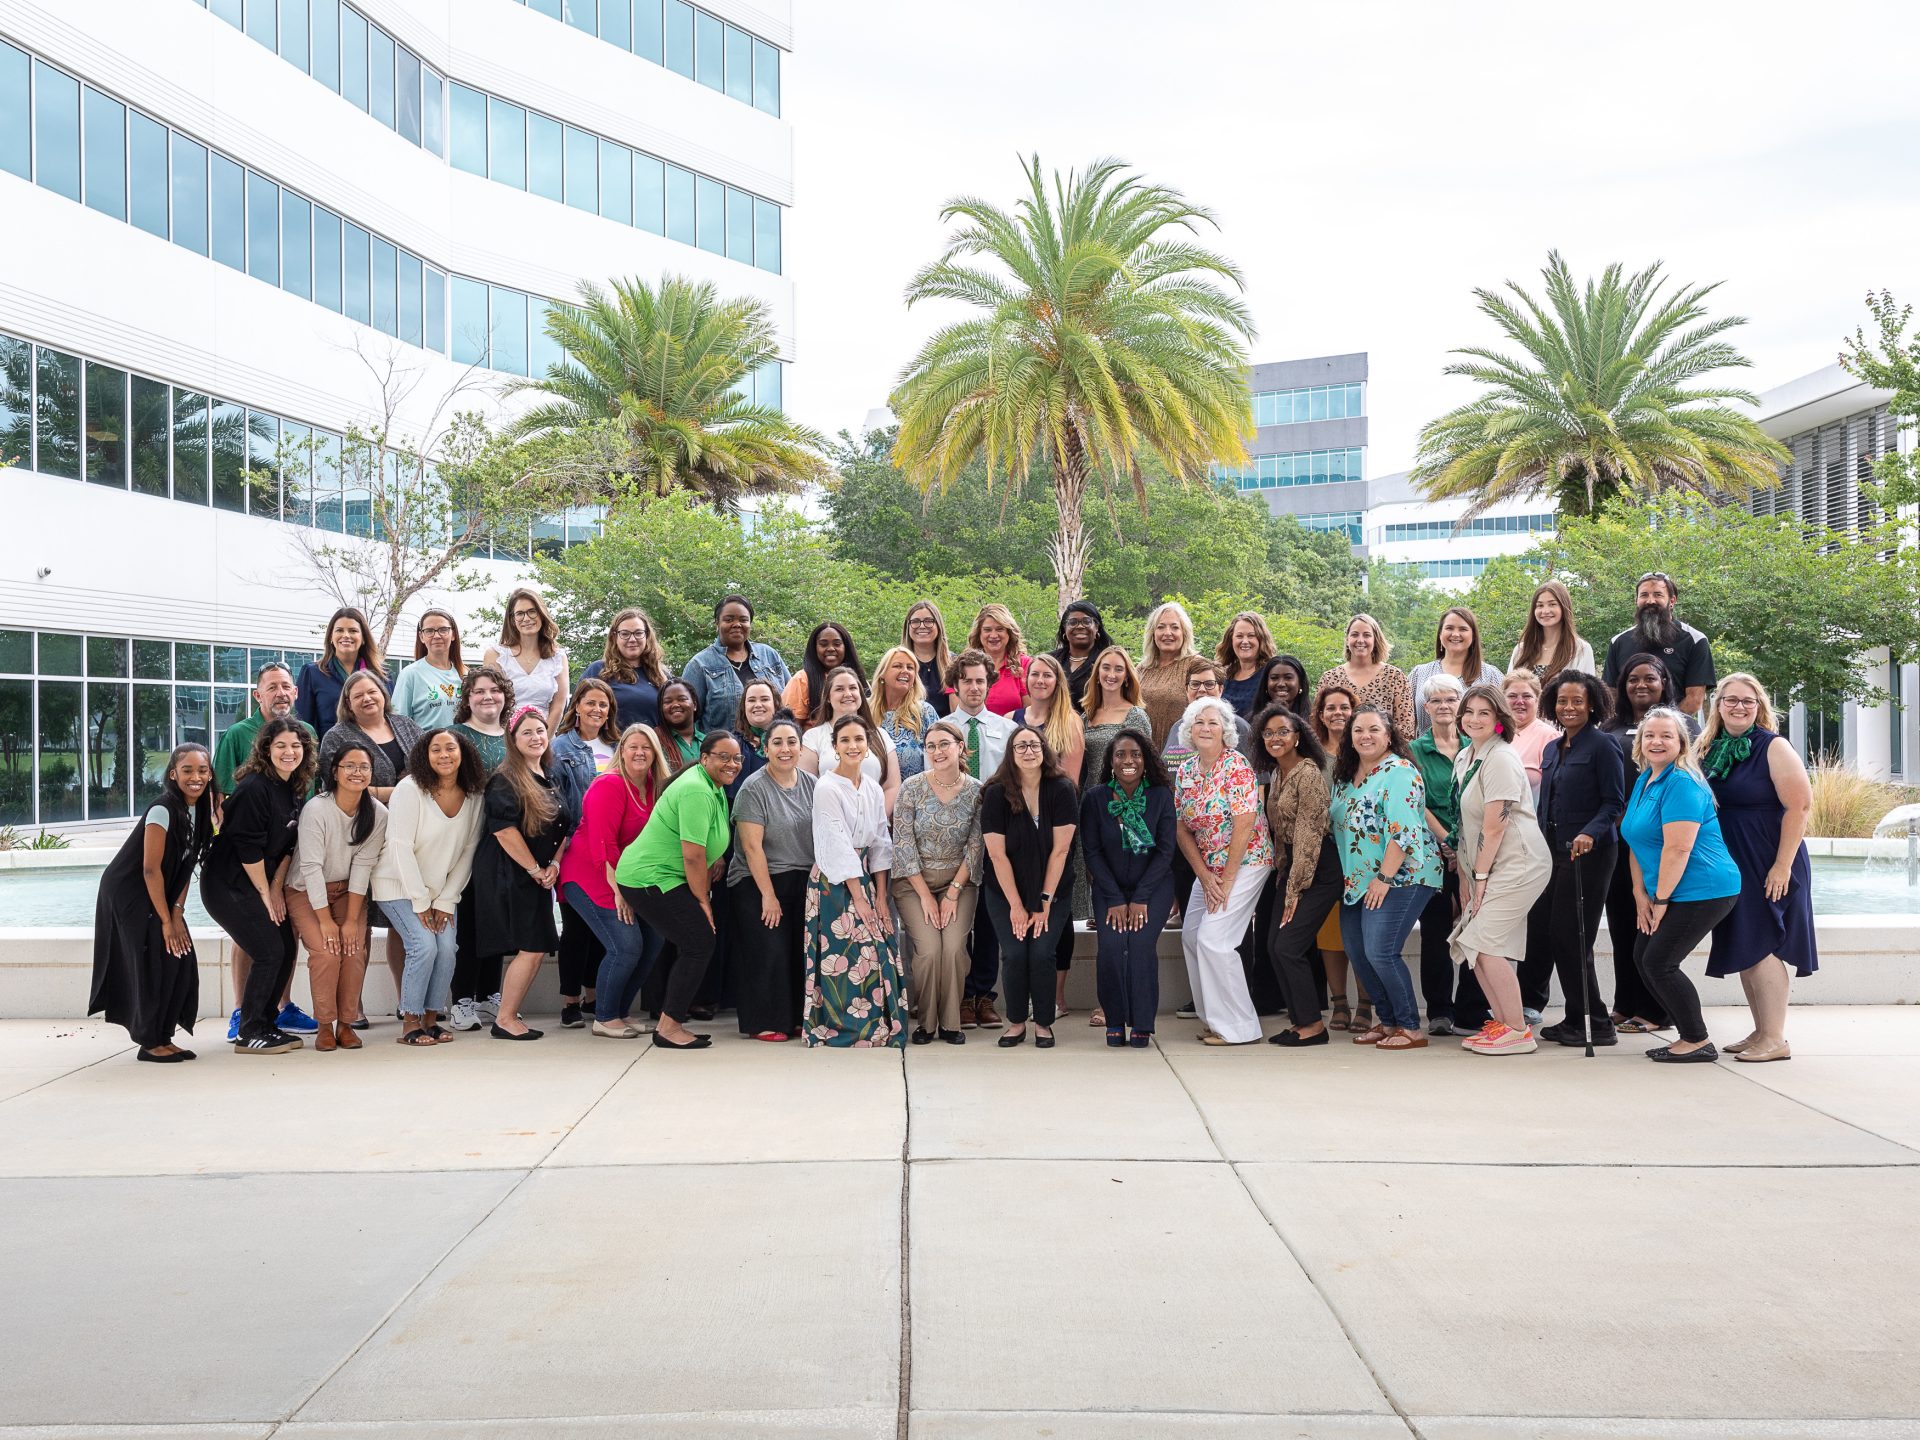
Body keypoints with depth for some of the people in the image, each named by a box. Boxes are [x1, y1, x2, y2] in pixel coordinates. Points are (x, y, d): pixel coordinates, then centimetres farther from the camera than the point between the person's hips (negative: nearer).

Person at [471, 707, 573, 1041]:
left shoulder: (549, 780, 14)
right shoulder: (505, 780, -11)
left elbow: (563, 828, 16)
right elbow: (504, 829, -19)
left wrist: (554, 865, 0)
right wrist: (535, 869, -14)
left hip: (538, 876, 8)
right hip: (507, 875, -8)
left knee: (535, 948, 6)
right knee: (532, 948, -10)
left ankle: (509, 1014, 17)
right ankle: (504, 1020, 0)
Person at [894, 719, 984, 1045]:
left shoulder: (976, 791, -4)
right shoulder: (912, 788, -8)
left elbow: (975, 846, -1)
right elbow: (904, 845, -8)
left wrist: (953, 893, -8)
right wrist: (926, 896, -10)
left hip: (959, 882, 1)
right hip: (914, 883, -1)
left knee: (954, 948, -18)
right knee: (929, 949, -19)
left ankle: (950, 1023, -1)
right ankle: (926, 1022, 1)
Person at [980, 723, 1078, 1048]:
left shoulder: (1062, 790, -11)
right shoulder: (996, 793, -11)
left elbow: (1060, 850, -10)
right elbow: (997, 854, -10)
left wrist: (1045, 902, -11)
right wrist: (1016, 905, -10)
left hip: (1052, 891, 0)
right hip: (1005, 893, 0)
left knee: (1042, 954, -10)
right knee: (1014, 954, -9)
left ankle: (1043, 1024, 8)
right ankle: (1016, 1022, 11)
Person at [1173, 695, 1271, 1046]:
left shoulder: (1236, 765, -15)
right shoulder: (1185, 770, 6)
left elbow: (1244, 825, -19)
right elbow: (1182, 828, 6)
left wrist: (1226, 880, -17)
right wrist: (1205, 876, -5)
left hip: (1244, 863, -8)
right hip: (1207, 867, 8)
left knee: (1213, 938, -14)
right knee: (1191, 936, 7)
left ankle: (1238, 1027, -3)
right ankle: (1214, 1019, 20)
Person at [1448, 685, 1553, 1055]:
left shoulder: (1500, 759, -16)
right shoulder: (1465, 757, 12)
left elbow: (1494, 825, -18)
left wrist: (1480, 876, -14)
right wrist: (1465, 875, 11)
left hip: (1517, 866, -9)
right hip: (1486, 868, 9)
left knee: (1484, 942, -13)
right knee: (1471, 943, 7)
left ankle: (1517, 1032, -4)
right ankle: (1502, 1022, 18)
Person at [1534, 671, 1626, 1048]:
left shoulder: (1602, 746, -7)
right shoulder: (1552, 750, 16)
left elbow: (1614, 803, -11)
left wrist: (1590, 834, -25)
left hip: (1589, 854, -8)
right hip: (1555, 854, 8)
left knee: (1571, 938, -8)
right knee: (1556, 939, 7)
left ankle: (1595, 1024, 1)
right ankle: (1576, 1019, 17)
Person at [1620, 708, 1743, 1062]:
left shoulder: (1682, 784, -17)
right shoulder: (1644, 781, 13)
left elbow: (1678, 849, -23)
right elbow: (1637, 842, 14)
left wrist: (1660, 900, -16)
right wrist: (1641, 895, 8)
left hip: (1703, 892, -10)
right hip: (1667, 893, 10)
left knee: (1659, 963, -9)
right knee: (1643, 957, 9)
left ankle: (1698, 1043, 4)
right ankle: (1688, 1036, 18)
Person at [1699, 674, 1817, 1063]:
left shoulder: (1773, 747, -9)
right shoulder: (1709, 749, 8)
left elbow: (1800, 806, -14)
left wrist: (1782, 865, -18)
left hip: (1768, 866, -6)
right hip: (1729, 866, 6)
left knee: (1761, 947, -7)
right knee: (1742, 950, 9)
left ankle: (1775, 1039, -1)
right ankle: (1761, 1032, 19)